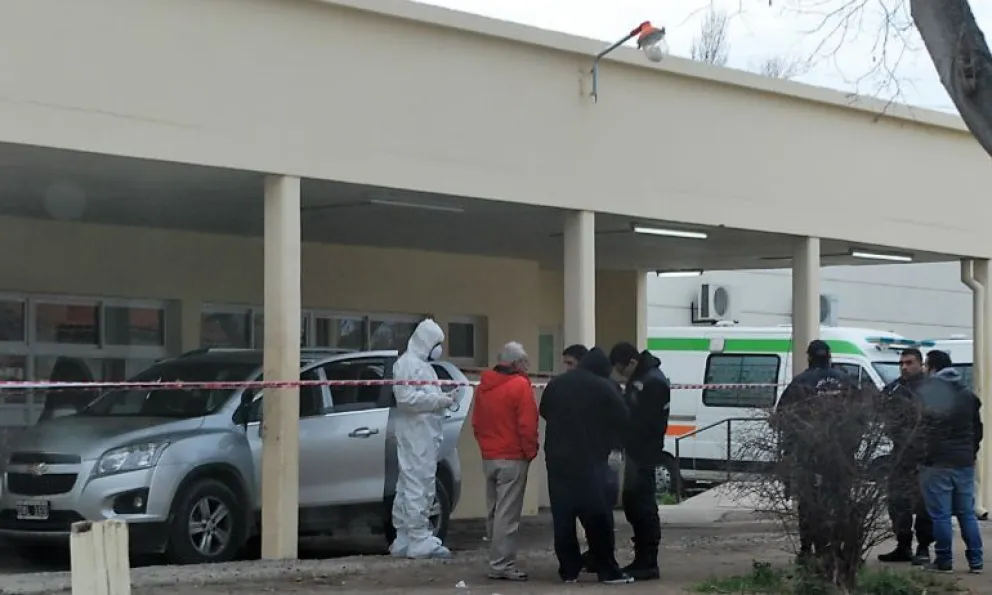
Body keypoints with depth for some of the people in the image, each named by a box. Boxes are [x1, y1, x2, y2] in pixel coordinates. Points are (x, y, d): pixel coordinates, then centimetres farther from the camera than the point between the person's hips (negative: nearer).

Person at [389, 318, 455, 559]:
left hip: (425, 437, 11)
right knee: (419, 486, -10)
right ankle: (420, 541, -10)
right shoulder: (408, 363, -11)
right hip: (415, 437, -11)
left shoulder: (422, 364, 21)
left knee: (408, 486, 12)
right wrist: (439, 400, -17)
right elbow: (407, 397, -21)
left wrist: (442, 399, 8)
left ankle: (404, 540, 16)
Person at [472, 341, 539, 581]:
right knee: (508, 514, -7)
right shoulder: (520, 385, -12)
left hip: (489, 457, 8)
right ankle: (502, 565, -9)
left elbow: (476, 422, 14)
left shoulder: (484, 385, 10)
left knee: (494, 512, 13)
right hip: (513, 458, -8)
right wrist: (530, 452, -5)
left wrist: (486, 445, 17)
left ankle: (498, 561, 18)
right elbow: (527, 425, -16)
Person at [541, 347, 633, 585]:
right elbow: (622, 419, -2)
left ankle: (569, 569, 7)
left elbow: (544, 412, 20)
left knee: (563, 516, 7)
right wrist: (606, 442, 15)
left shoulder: (555, 384, 8)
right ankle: (608, 570, 1)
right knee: (598, 516, 0)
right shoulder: (603, 387, -7)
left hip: (557, 458, 4)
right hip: (590, 459, -4)